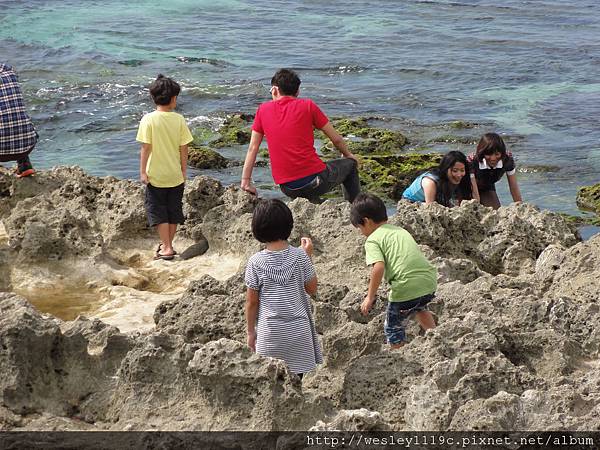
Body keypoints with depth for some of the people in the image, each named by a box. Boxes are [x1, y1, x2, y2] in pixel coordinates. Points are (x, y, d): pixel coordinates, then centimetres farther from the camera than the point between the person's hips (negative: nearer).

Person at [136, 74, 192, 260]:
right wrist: (184, 170, 10)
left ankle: (166, 248, 4)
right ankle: (167, 244, 26)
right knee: (173, 212, 15)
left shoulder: (149, 119, -12)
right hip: (175, 176, 3)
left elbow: (146, 147, -13)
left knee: (158, 212, 7)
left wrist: (143, 171, -5)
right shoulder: (179, 119, -6)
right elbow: (184, 148, -2)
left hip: (156, 175, -2)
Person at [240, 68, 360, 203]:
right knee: (350, 163, 26)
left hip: (287, 189, 4)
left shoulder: (263, 109, 6)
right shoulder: (308, 105, -1)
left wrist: (245, 182, 13)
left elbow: (252, 148, 7)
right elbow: (336, 139, 5)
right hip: (315, 179, -4)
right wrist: (348, 155, 25)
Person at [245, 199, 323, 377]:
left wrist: (251, 331, 9)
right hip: (298, 329, 1)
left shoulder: (256, 262, -9)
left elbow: (252, 302, -4)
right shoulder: (300, 256, -9)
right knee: (301, 378, 10)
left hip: (269, 331, -1)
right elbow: (312, 289, 3)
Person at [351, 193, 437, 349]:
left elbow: (378, 267, -16)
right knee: (419, 307, 39)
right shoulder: (400, 230, 21)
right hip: (429, 279, 7)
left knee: (393, 329, 13)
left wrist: (370, 297, -10)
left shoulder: (373, 240, -1)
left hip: (406, 288, -7)